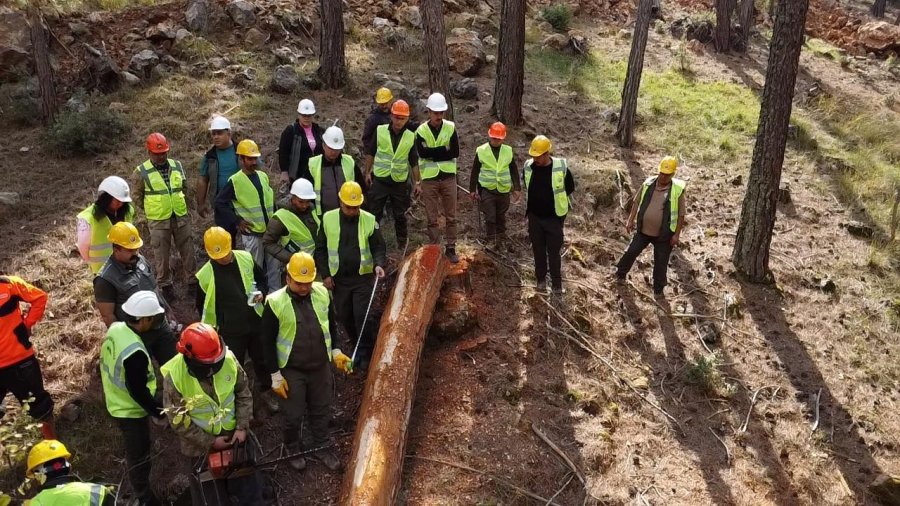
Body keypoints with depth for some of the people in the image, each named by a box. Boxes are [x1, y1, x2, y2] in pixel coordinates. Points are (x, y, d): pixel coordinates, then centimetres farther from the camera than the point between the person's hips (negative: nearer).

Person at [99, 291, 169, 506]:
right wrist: (157, 414, -12)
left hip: (116, 401, 9)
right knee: (139, 456, 11)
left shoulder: (115, 328, -10)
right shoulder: (135, 353, -37)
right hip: (130, 410, -9)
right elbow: (138, 393, -28)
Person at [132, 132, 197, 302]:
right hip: (158, 220, -3)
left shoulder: (177, 165, 4)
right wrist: (151, 210, 1)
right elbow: (137, 196, 1)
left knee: (187, 250, 9)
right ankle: (165, 285, 21)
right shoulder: (142, 171, -8)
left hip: (181, 217, 3)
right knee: (161, 254, 6)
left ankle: (192, 281, 22)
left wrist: (183, 206, 12)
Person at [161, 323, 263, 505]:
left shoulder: (228, 359, -20)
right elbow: (178, 421, -18)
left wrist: (242, 428, -12)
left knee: (249, 488, 18)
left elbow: (244, 395, -5)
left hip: (234, 435, 2)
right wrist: (210, 442, -17)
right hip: (201, 444, -2)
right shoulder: (174, 376, -26)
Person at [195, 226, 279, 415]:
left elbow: (262, 279, 7)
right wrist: (212, 330, 1)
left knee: (262, 359, 20)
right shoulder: (205, 275, -16)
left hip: (255, 322, 3)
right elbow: (202, 306, -3)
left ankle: (265, 392, 44)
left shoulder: (246, 258, -9)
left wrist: (261, 293, -13)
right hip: (229, 331, -3)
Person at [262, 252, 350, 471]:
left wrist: (336, 351, 5)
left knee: (322, 410, 20)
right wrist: (275, 376, -10)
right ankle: (292, 449, 41)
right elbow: (268, 342, -12)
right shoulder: (275, 302, -20)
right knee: (294, 414, 14)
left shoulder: (322, 293, -9)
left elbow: (331, 324, 9)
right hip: (291, 370, -3)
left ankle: (321, 447, 43)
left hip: (321, 366, 3)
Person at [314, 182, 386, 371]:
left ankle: (366, 354, 12)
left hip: (363, 277, -2)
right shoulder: (328, 219, -5)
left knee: (362, 316, -6)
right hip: (338, 278, 2)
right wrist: (325, 274, -2)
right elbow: (320, 248, 2)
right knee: (344, 316, 12)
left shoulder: (369, 220, -8)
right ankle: (359, 345, 35)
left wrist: (379, 264, -22)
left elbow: (378, 246, -2)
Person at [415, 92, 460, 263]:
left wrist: (433, 153, -13)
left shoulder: (451, 127, -1)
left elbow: (455, 152, -10)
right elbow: (422, 152, -19)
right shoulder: (421, 130, -5)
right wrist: (444, 150, -16)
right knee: (432, 218, 7)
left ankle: (451, 248, 20)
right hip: (429, 179, -1)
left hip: (448, 177, 1)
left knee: (451, 216, 8)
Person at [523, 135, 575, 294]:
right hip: (534, 217, 3)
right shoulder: (529, 166, -7)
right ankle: (541, 279, 31)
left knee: (554, 251, 5)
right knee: (538, 250, 14)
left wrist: (556, 199, 2)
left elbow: (570, 187, 1)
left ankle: (557, 283, 18)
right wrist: (537, 198, 8)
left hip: (554, 218, -3)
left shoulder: (561, 167, -16)